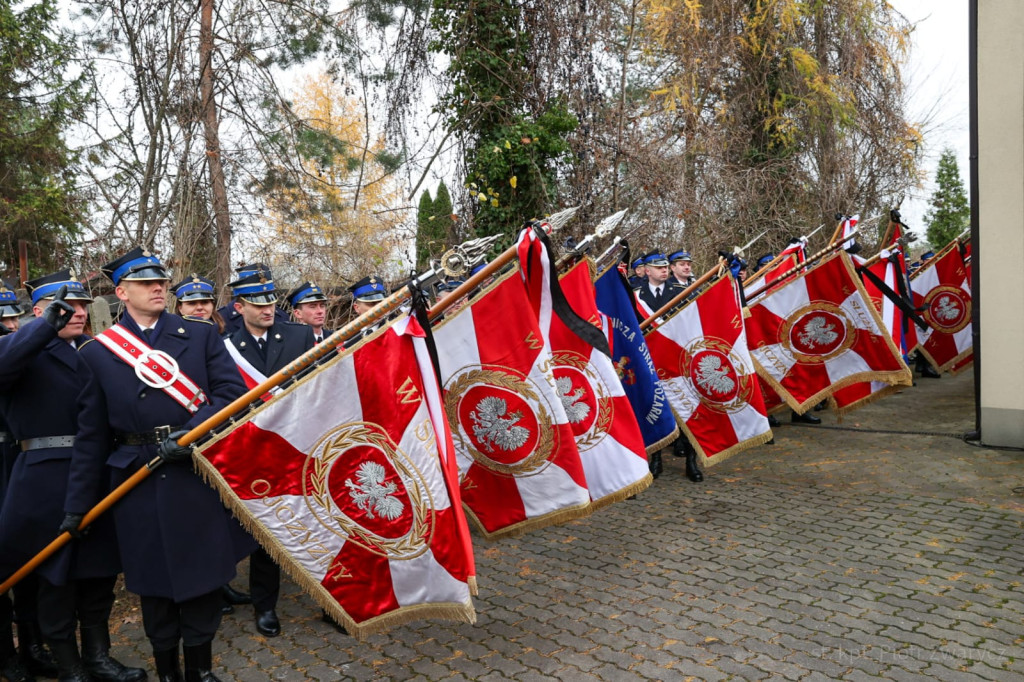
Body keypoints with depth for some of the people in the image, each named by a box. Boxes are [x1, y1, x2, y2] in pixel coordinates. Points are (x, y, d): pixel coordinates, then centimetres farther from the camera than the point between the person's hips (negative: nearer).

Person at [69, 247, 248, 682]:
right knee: (153, 580, 11)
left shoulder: (201, 334, 4)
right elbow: (91, 435, 6)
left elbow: (232, 390, -5)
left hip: (198, 475, 0)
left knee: (202, 576, 9)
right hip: (139, 483, 0)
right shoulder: (95, 352, 4)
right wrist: (77, 504, 6)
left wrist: (189, 434, -18)